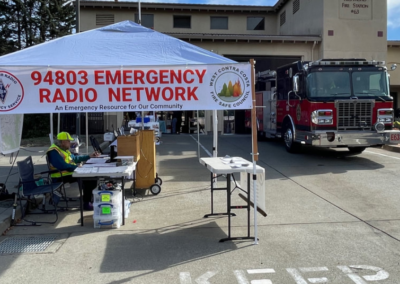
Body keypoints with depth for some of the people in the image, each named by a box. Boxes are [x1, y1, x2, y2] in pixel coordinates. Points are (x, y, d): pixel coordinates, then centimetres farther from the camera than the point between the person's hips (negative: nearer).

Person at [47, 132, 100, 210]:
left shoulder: (63, 149, 18)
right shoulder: (54, 151, -15)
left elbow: (75, 158, 29)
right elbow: (63, 166, -27)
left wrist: (89, 156, 27)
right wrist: (77, 167, -23)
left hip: (70, 172, 11)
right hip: (61, 177, -10)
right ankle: (86, 204, -15)